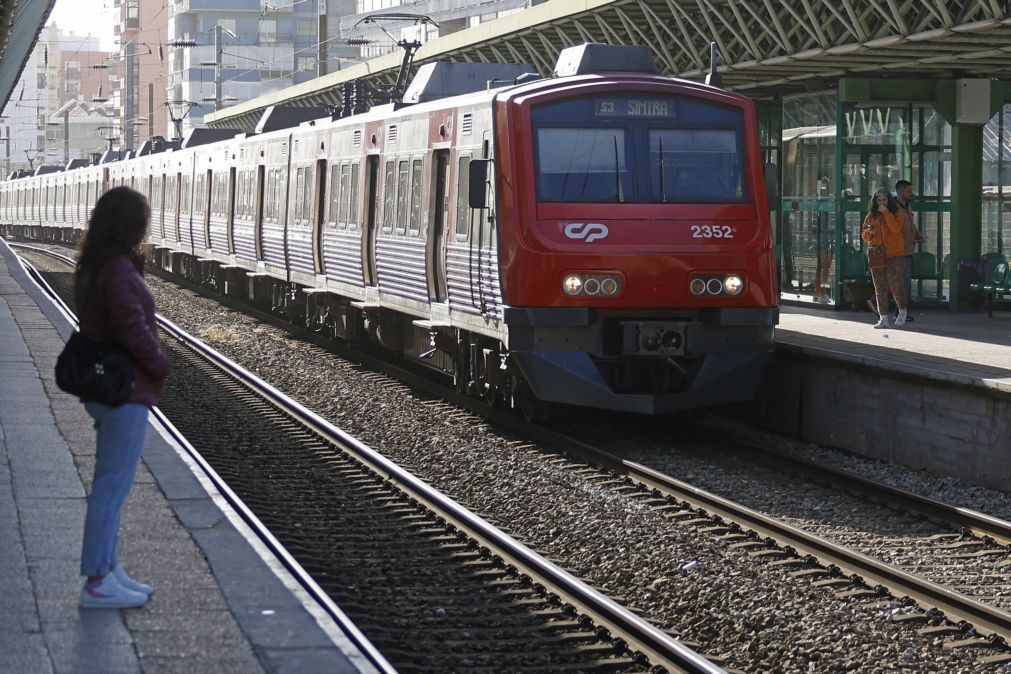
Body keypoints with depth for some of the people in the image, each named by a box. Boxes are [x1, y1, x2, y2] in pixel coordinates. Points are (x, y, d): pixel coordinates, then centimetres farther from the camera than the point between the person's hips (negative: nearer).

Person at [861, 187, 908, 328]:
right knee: (880, 288, 2)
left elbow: (896, 229, -16)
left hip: (894, 254, -4)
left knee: (895, 284, -9)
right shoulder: (871, 216, 13)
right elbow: (864, 235, 15)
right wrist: (869, 232, -7)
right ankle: (883, 318, 4)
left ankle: (902, 311, 14)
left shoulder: (897, 213, 1)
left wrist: (886, 213, -16)